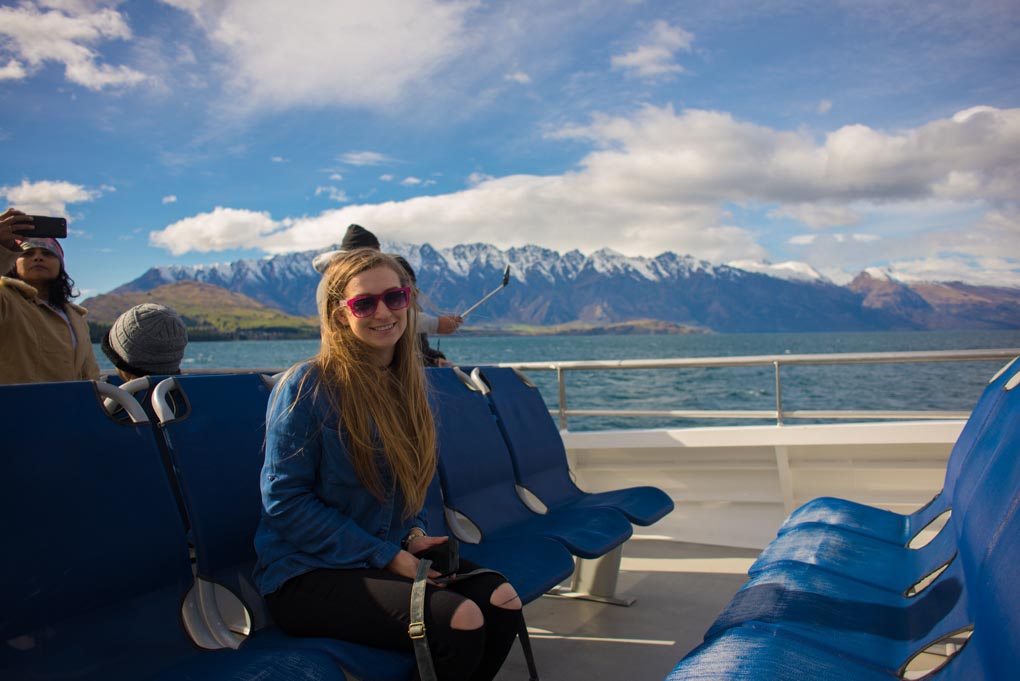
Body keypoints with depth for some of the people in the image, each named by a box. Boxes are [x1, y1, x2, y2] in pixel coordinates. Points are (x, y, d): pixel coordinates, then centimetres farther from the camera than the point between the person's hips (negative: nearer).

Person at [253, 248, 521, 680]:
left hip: (392, 556, 7)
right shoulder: (306, 387, -14)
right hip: (307, 573, -6)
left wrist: (415, 532, -3)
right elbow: (285, 502, -15)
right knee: (461, 620, -28)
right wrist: (386, 557, -18)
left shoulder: (406, 383, 8)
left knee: (502, 600, -18)